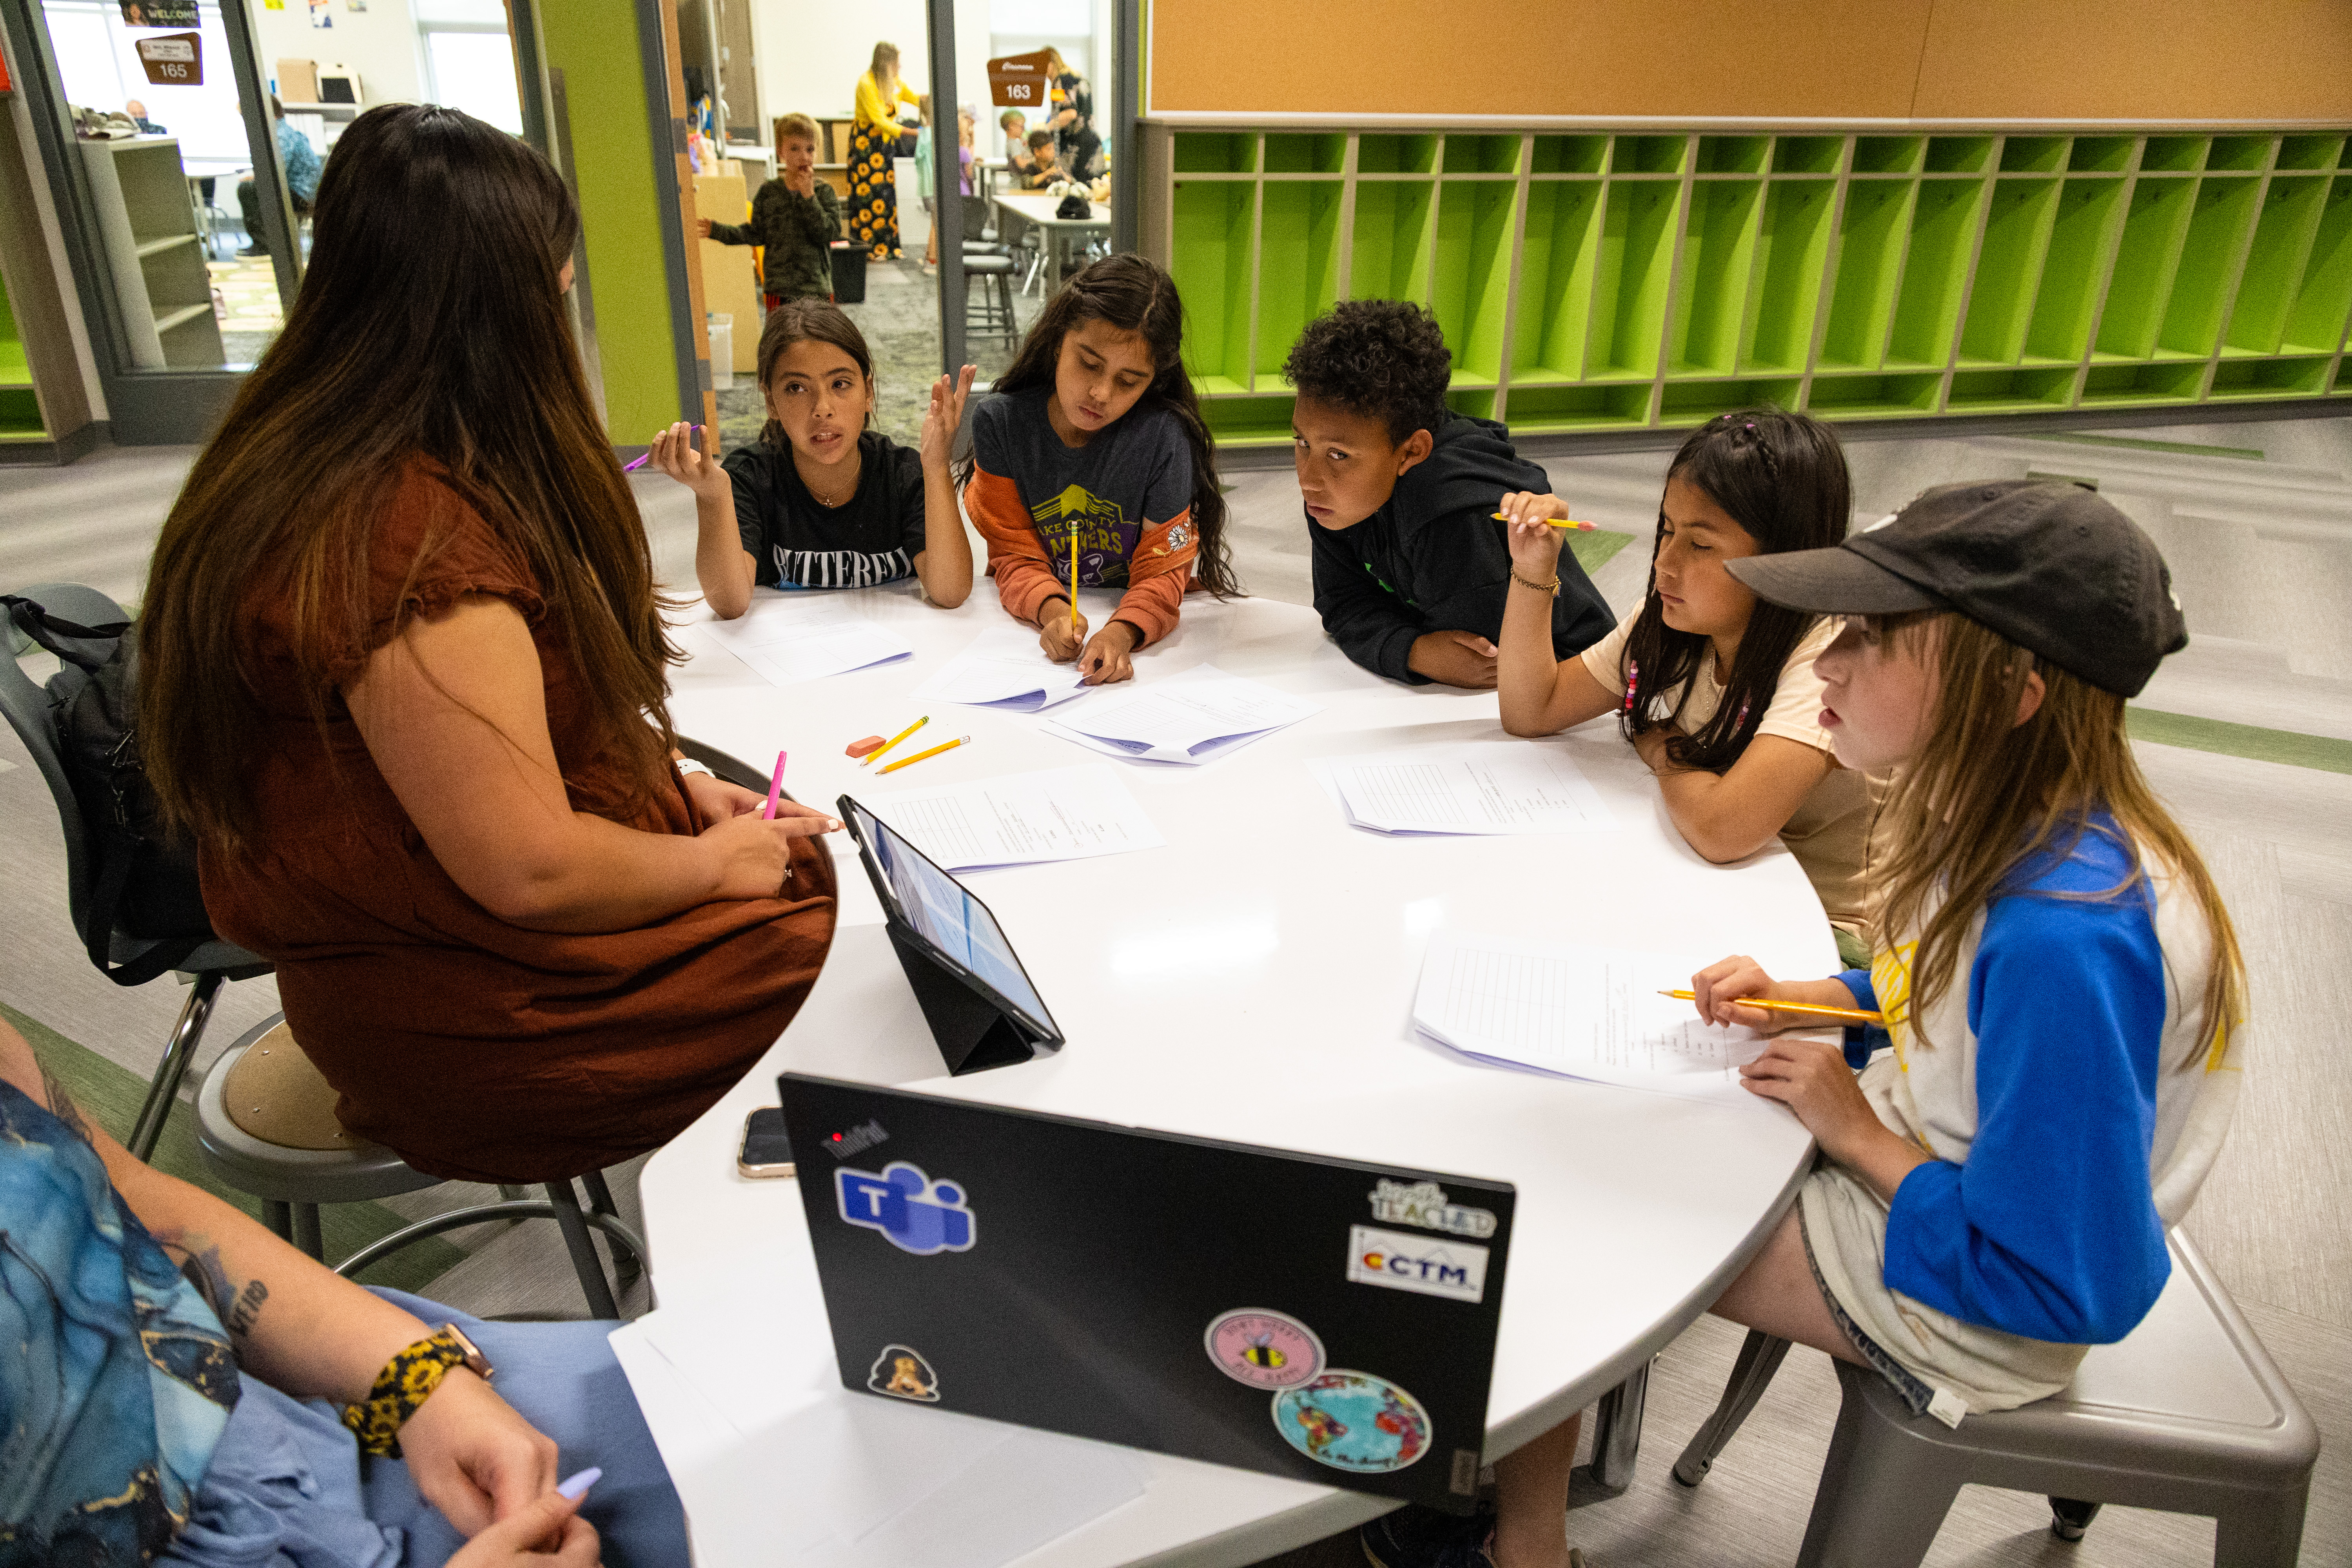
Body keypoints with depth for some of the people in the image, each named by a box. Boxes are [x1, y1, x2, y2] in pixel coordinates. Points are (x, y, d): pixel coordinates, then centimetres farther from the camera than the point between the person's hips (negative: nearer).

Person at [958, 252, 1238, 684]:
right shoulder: (1000, 422, -7)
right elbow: (1016, 556, -5)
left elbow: (1161, 573, -12)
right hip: (1033, 616, 1)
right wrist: (1051, 610, -27)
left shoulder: (1164, 437, -14)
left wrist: (1122, 632, -33)